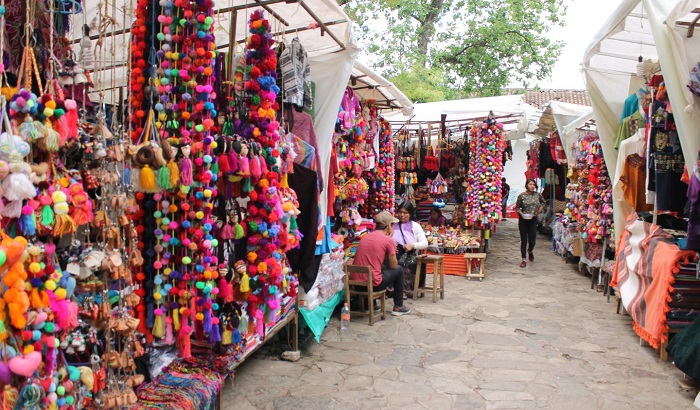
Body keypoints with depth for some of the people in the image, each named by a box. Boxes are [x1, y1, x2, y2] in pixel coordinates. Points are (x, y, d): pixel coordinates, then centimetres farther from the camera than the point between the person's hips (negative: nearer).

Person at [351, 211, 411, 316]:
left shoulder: (365, 237, 12)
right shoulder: (388, 240, -7)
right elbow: (393, 265, 2)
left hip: (355, 282, 6)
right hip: (372, 283, -6)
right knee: (399, 270, 17)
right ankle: (398, 307, 25)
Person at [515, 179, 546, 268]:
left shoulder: (538, 195, 0)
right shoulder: (521, 195, -6)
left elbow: (543, 203, 20)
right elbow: (517, 207, 0)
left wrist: (539, 210, 7)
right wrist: (521, 213, -17)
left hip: (533, 220, 1)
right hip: (523, 220, -1)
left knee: (532, 240, 0)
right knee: (524, 240, 3)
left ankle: (530, 251, 35)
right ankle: (524, 260, 9)